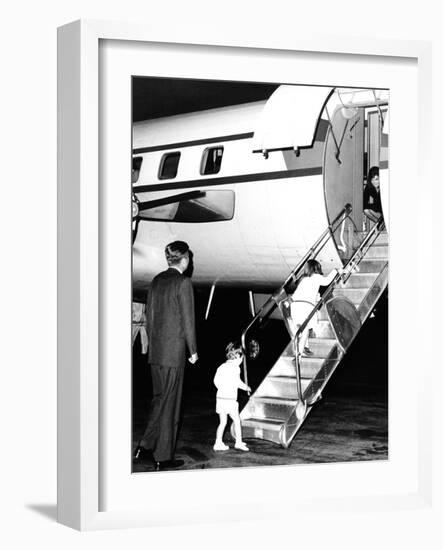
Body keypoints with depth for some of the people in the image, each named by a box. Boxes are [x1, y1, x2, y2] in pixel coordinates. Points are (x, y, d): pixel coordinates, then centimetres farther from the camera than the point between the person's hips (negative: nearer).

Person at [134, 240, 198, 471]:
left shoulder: (157, 280, 8)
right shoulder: (183, 283, -13)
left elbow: (149, 314, 13)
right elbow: (188, 319, -12)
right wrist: (193, 350, -4)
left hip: (155, 349, 7)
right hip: (174, 350, -7)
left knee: (159, 397, 19)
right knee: (169, 402, 2)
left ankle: (145, 446, 15)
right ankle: (163, 457, 8)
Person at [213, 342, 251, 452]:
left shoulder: (222, 367, 11)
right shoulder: (235, 367, -8)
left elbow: (216, 380, 12)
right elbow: (237, 382, -16)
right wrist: (246, 387, 1)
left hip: (220, 397, 6)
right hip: (230, 398, -6)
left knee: (223, 422, 12)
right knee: (236, 420, 6)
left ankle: (218, 443, 11)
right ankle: (238, 442, 6)